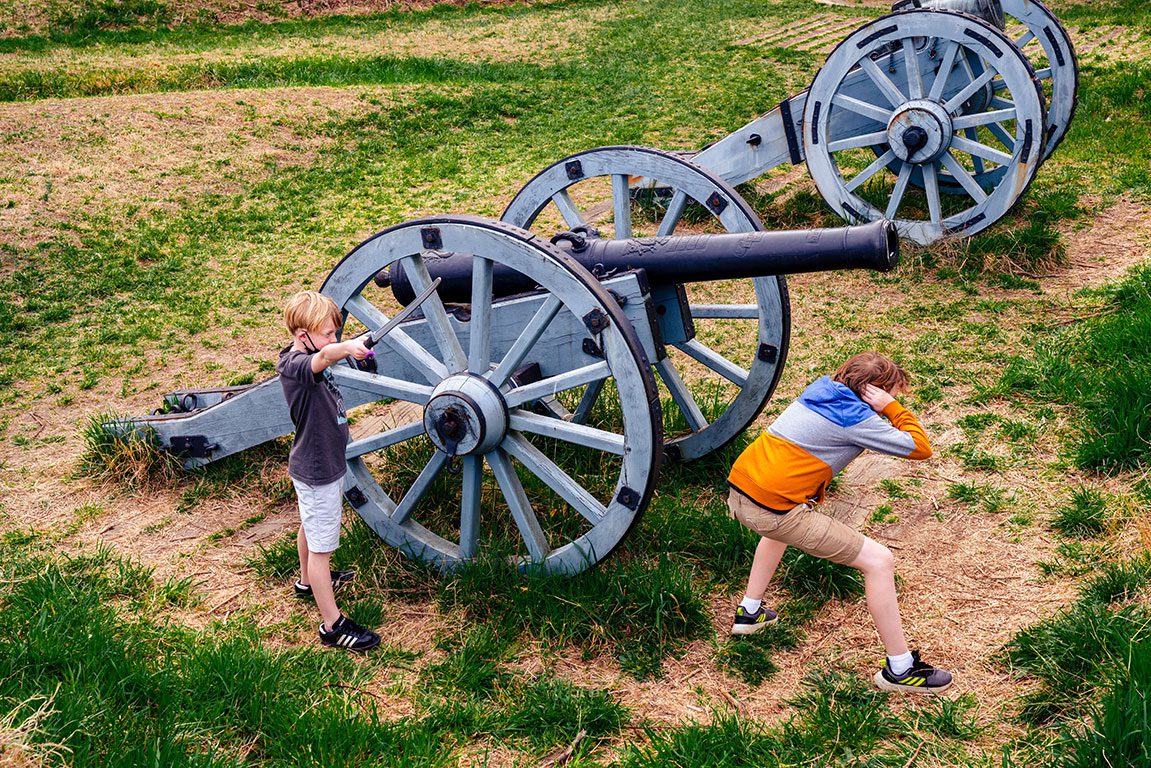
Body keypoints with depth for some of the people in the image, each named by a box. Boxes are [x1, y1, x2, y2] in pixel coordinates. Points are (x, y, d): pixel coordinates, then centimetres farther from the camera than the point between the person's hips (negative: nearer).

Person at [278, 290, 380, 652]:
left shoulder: (307, 357, 1)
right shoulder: (294, 365, -30)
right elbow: (323, 357, -55)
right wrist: (347, 348, -71)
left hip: (324, 463, 11)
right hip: (316, 471, -11)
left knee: (311, 526, 31)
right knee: (321, 546, -2)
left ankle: (309, 581, 54)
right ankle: (332, 625, 6)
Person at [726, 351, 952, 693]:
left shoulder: (820, 387, 14)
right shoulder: (856, 418, -6)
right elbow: (920, 448, -2)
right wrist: (891, 407, 3)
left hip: (737, 491, 9)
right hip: (774, 509, -8)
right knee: (880, 561, -1)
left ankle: (749, 612, 50)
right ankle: (899, 669, 7)